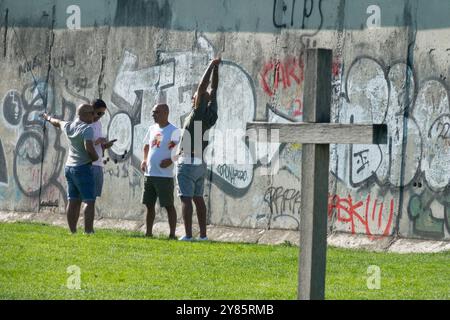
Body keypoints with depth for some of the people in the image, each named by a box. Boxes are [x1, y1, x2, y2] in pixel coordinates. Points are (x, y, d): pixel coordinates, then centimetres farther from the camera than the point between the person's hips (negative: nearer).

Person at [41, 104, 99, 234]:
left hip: (69, 167, 8)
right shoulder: (87, 129, -14)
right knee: (89, 201, -8)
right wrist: (96, 157, -7)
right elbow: (89, 148, -27)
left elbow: (58, 123, 31)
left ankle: (73, 231, 6)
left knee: (73, 201, 7)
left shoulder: (69, 126, 9)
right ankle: (88, 231, -15)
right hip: (83, 168, -8)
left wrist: (49, 118, 52)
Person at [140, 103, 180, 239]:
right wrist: (144, 160, 14)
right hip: (149, 174, 7)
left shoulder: (173, 131, -8)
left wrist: (171, 160, -27)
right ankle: (148, 232, 20)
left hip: (165, 175, -7)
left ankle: (172, 234, -2)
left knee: (169, 205, -4)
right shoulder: (152, 129, 14)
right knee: (149, 204, 11)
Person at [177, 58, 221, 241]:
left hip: (187, 164, -8)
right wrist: (216, 69, 14)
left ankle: (188, 234, -13)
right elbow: (213, 90, 13)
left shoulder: (198, 114, -13)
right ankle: (203, 234, 11)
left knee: (186, 198, -8)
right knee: (198, 198, 12)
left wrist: (211, 67, -11)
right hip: (200, 164, 8)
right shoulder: (211, 115, 5)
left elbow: (203, 88, -17)